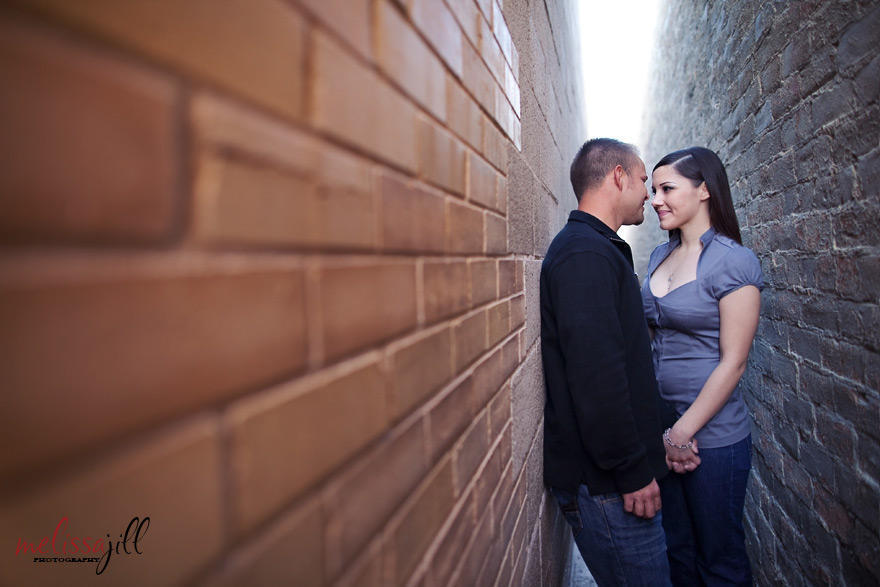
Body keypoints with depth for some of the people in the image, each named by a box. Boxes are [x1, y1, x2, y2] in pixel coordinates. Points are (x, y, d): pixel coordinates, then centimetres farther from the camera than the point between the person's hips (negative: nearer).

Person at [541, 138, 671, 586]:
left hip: (608, 472, 10)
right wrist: (632, 471, -19)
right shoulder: (585, 254, -18)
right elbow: (596, 373, -25)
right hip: (604, 482, -10)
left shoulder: (593, 249, 16)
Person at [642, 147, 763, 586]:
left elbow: (733, 362, -15)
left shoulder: (734, 262, -13)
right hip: (660, 427, 6)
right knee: (676, 550, 19)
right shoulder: (660, 256, 7)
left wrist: (682, 433, -15)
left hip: (713, 436, -6)